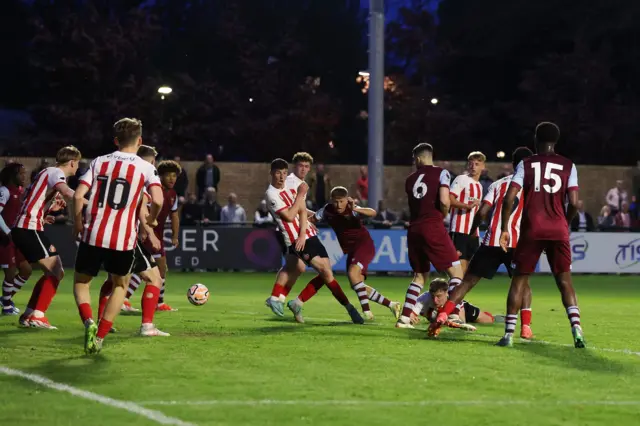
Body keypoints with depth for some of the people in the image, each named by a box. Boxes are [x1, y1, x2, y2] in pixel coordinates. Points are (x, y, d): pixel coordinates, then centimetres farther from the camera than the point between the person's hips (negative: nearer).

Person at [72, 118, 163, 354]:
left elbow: (78, 195, -2)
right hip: (123, 239, -1)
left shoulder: (99, 162, 7)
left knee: (81, 281, 19)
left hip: (93, 235, 1)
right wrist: (152, 219, 7)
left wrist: (77, 223, 13)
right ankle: (100, 337, 11)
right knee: (120, 286, 21)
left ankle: (89, 322, -9)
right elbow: (157, 201, -15)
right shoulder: (146, 168, 0)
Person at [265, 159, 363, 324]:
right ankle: (349, 308, -12)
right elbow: (289, 216, -15)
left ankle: (297, 304, 12)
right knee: (326, 272, -16)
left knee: (325, 274, 1)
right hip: (295, 240, -7)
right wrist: (300, 195, -11)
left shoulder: (291, 187, 11)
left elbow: (302, 211, 3)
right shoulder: (271, 194, -7)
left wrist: (302, 234, -11)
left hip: (308, 236, 7)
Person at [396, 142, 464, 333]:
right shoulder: (441, 173, -1)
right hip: (433, 227, -5)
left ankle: (404, 317, 12)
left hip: (414, 229, 5)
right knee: (456, 271, 1)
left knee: (419, 275, 19)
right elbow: (444, 201, -13)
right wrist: (443, 215, 5)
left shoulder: (410, 179, 14)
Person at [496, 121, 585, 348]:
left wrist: (504, 229, 0)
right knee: (564, 280, 6)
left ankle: (508, 333, 4)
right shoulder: (568, 166, 5)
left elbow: (509, 198, -6)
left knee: (520, 279, 8)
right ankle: (576, 327, -12)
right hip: (558, 230, 1)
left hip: (532, 229, -1)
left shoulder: (526, 164, 4)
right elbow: (574, 203, -3)